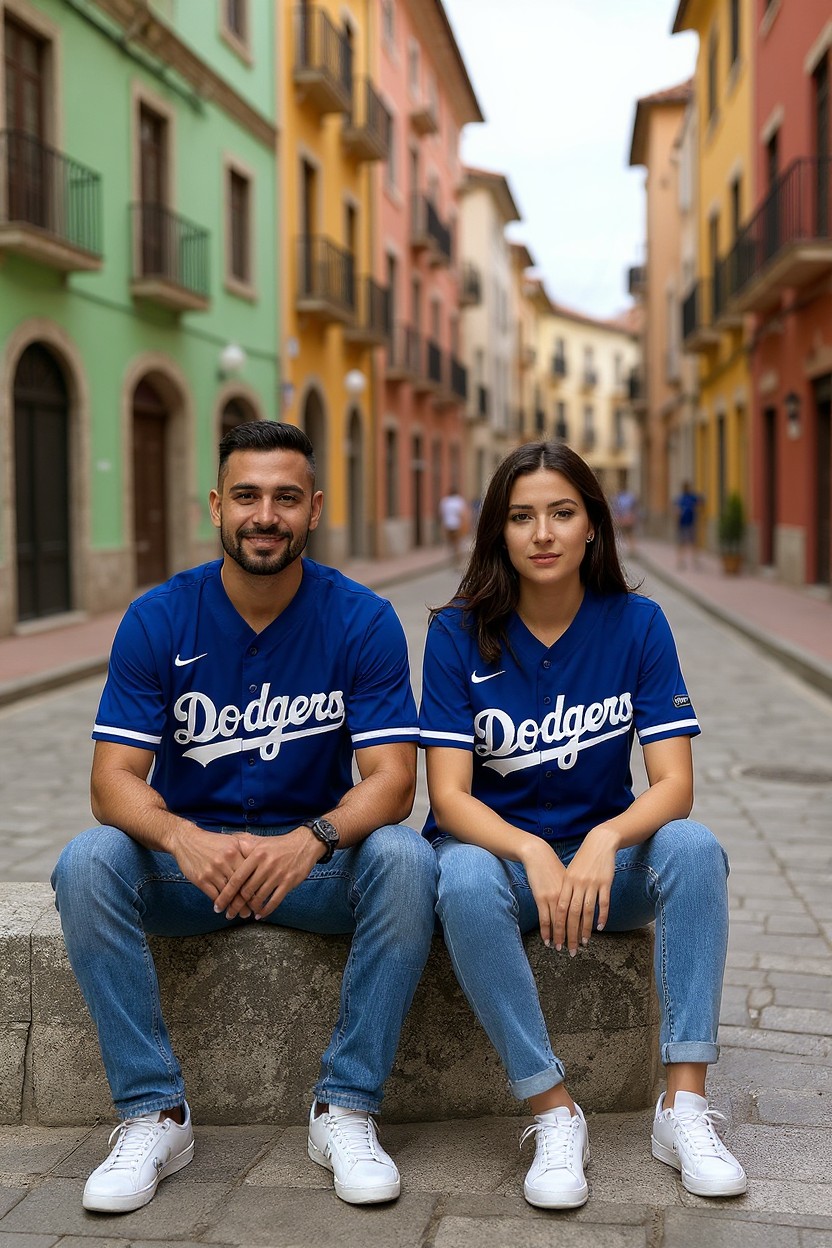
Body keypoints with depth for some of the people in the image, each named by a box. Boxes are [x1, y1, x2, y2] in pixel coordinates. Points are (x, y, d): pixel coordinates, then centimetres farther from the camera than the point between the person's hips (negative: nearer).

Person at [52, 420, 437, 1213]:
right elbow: (114, 779, -13)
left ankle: (344, 1108, -17)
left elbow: (391, 779, -14)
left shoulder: (362, 621, -8)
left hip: (314, 861, 0)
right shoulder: (158, 620, -7)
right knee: (86, 863, -28)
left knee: (406, 860, -30)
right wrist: (182, 838, -36)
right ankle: (153, 1113, -16)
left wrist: (310, 840, -36)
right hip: (186, 861, 1)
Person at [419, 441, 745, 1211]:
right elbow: (449, 794, -14)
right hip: (494, 845, -1)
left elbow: (674, 784, -12)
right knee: (466, 881, -35)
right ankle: (555, 1114, -22)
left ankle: (685, 1105, -23)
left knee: (694, 847, -28)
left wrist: (605, 840, -33)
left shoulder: (636, 625, -6)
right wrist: (533, 854, -33)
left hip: (601, 858, 2)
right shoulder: (460, 635, -9)